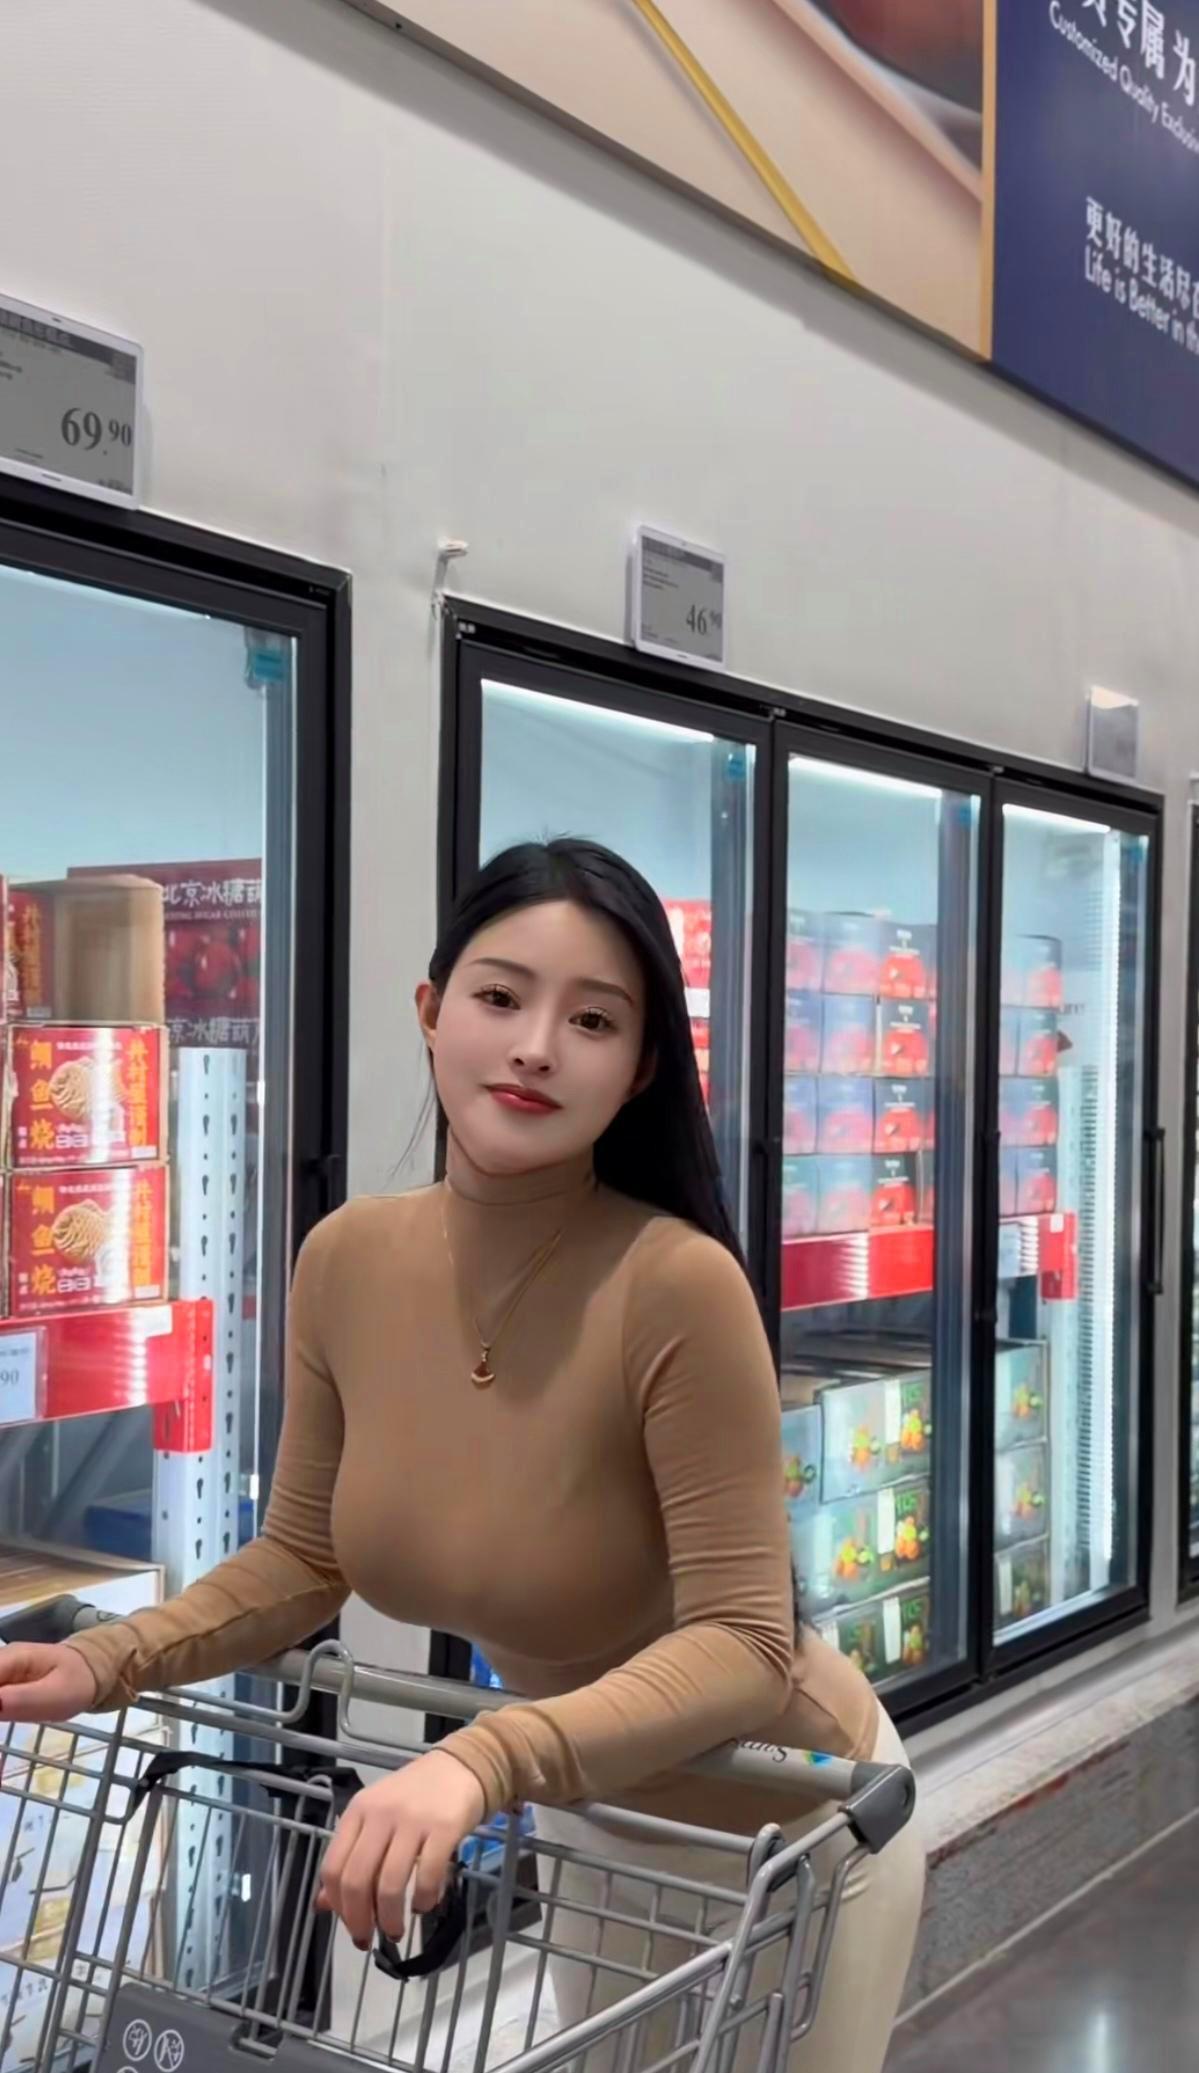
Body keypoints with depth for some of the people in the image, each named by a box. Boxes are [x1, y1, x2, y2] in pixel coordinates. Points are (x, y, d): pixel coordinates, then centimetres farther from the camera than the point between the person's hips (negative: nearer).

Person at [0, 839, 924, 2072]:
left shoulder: (677, 1284, -34)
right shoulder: (347, 1262, -16)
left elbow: (744, 1645, -33)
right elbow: (303, 1561, -3)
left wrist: (483, 1763, -46)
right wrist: (104, 1666, -16)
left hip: (782, 1821, -5)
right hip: (595, 1811, 6)